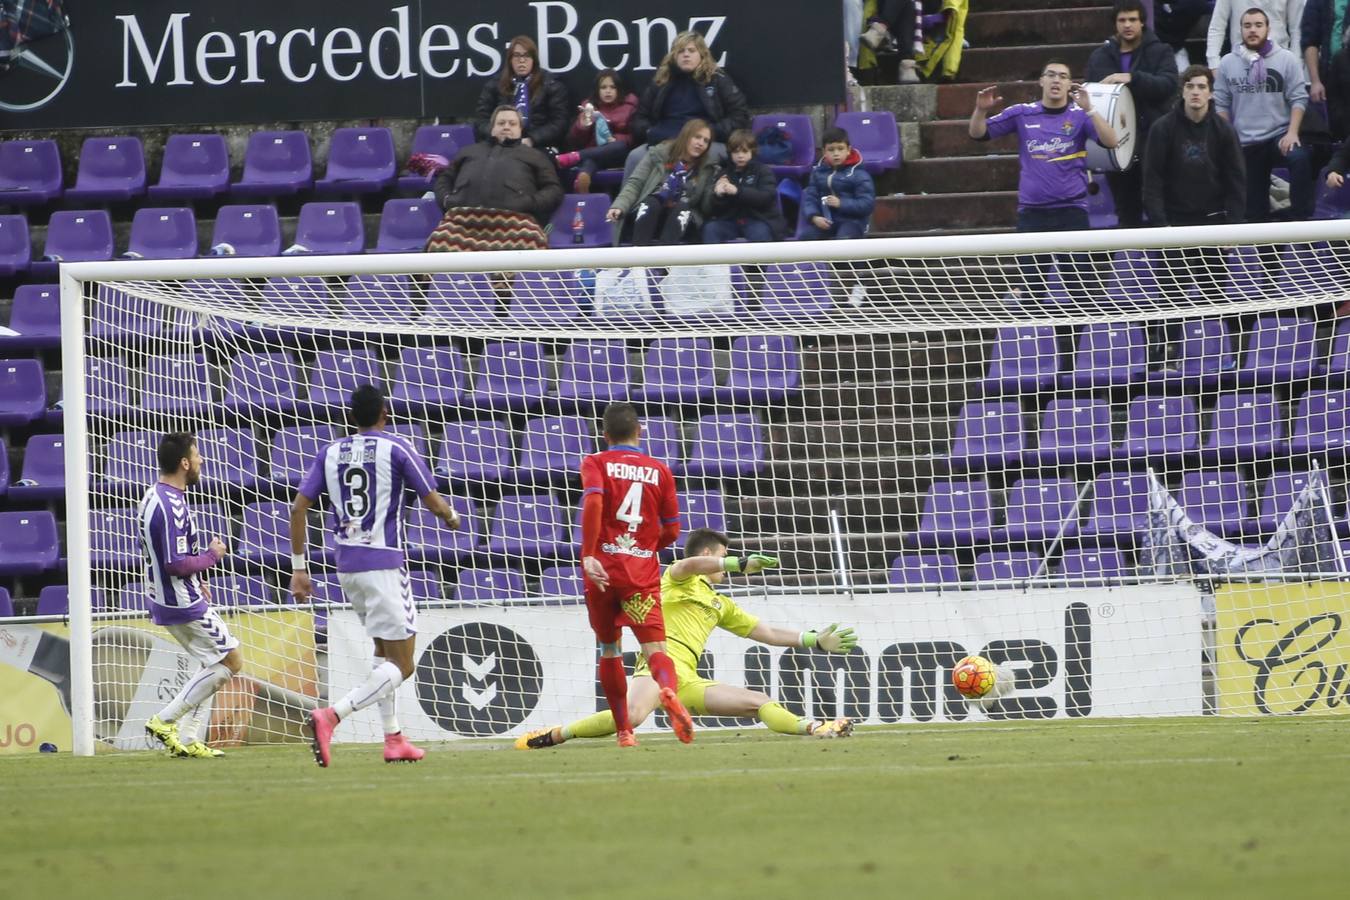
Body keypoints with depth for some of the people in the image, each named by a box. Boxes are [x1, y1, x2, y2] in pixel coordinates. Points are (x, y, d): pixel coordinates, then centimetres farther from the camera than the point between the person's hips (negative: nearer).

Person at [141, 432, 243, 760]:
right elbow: (175, 563, -26)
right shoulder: (172, 505, -23)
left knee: (214, 665, 17)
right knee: (230, 661, -3)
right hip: (184, 605, -10)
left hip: (170, 600, 10)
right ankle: (165, 720, -5)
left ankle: (187, 739, 13)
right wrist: (212, 555, -11)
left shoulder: (153, 498, 11)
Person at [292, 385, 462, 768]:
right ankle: (331, 715, -26)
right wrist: (452, 516, 19)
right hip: (383, 564, -6)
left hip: (346, 566, 6)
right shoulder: (396, 449, -5)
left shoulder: (331, 453, 8)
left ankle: (393, 738, 20)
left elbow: (298, 508, 3)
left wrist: (299, 568, 9)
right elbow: (435, 504, -5)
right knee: (401, 666, -5)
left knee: (385, 653, 24)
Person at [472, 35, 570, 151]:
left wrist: (532, 140, -13)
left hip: (539, 148, -1)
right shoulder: (494, 87, 17)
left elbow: (559, 123, 2)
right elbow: (481, 121, 11)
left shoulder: (552, 87, 10)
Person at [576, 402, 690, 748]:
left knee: (609, 650, 17)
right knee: (655, 648, -10)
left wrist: (589, 555, -19)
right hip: (643, 573, 0)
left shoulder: (596, 463, 5)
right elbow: (671, 531, 10)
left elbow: (593, 502, -16)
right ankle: (668, 691, -44)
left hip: (602, 569, 0)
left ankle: (624, 731, 21)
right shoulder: (660, 471, 11)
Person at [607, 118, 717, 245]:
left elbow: (707, 206, 6)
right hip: (649, 213, 0)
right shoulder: (659, 154, 6)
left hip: (681, 223, 0)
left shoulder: (707, 168, 10)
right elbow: (634, 183, 1)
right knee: (650, 202, -32)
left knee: (683, 207, -31)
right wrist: (619, 206, -15)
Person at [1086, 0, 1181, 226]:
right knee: (1127, 214, 7)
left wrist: (1132, 78, -26)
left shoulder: (1160, 52, 3)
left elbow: (1168, 84, -13)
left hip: (1153, 145, -3)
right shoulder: (1100, 57, 12)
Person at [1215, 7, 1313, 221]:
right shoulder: (1227, 63, 5)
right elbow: (1221, 105, 7)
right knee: (1253, 206, 3)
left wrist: (1292, 133, -15)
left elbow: (1298, 99, -3)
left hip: (1279, 135, -3)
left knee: (1300, 159, -33)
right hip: (1244, 143, 3)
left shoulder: (1287, 60, -1)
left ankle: (1301, 219, -28)